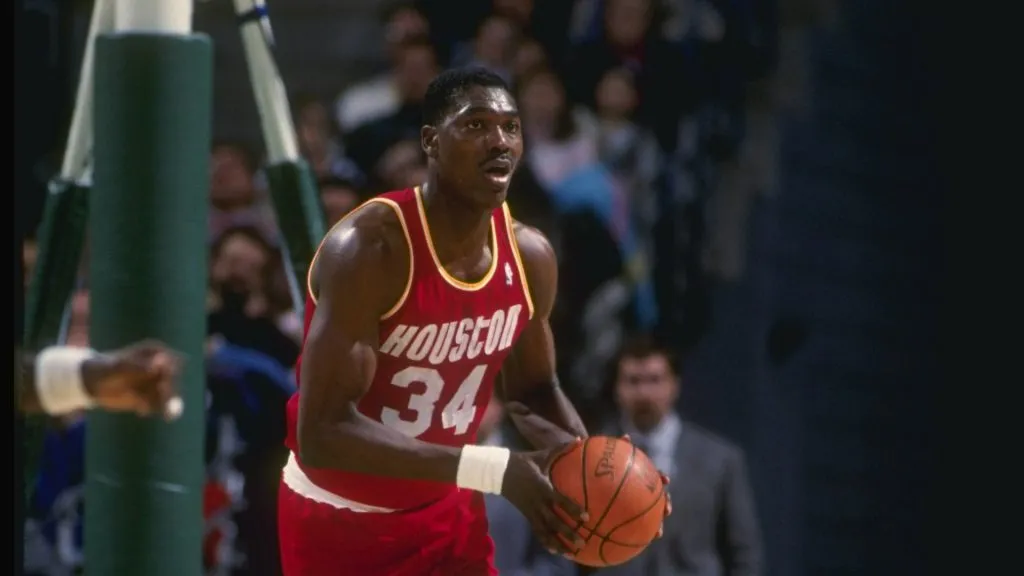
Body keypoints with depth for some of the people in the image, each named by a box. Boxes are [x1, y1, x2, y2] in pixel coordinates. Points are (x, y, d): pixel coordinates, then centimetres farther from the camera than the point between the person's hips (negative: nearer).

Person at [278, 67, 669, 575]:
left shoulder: (530, 256, -6)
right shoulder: (370, 249, -27)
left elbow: (533, 389, 14)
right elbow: (321, 432, -33)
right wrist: (494, 471, -38)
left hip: (446, 513, 6)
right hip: (339, 523, -6)